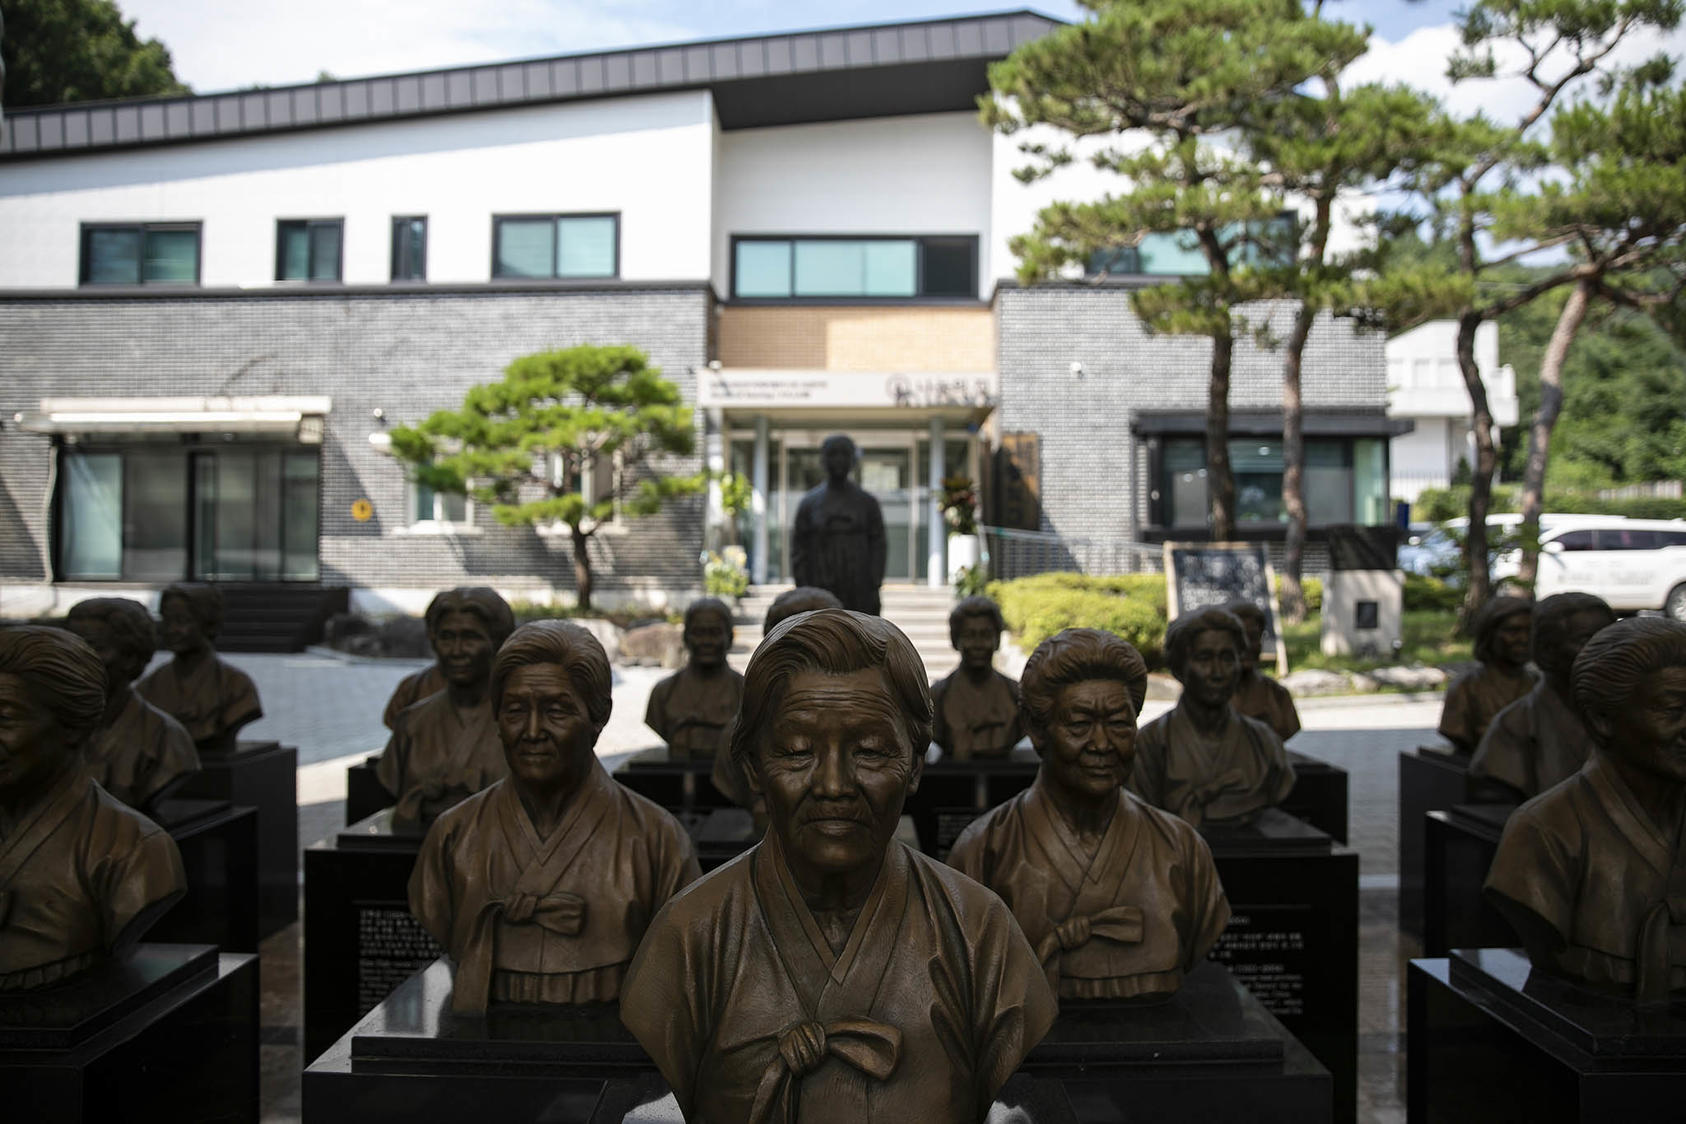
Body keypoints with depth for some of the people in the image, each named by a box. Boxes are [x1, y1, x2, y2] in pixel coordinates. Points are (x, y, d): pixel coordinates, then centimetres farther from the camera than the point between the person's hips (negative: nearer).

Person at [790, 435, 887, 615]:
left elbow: (878, 546, 4)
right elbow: (799, 551, 4)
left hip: (861, 595, 0)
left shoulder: (867, 502, 6)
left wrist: (875, 589, -4)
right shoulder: (809, 503, 6)